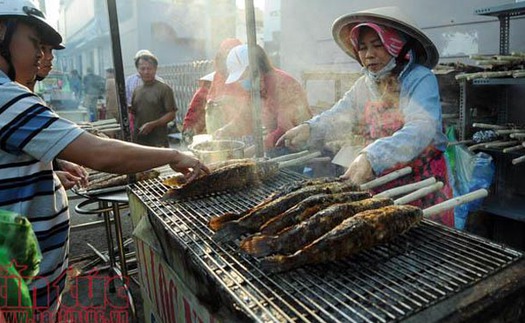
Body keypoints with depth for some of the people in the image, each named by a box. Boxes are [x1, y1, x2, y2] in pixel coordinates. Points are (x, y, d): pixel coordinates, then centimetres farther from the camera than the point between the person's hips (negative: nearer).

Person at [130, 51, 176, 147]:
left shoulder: (164, 89, -4)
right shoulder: (136, 91, 15)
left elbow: (171, 114, -8)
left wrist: (152, 125, -17)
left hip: (158, 141, -6)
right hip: (138, 140, 6)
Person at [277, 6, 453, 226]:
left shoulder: (421, 79, -13)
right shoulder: (363, 85, 5)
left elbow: (420, 130, -28)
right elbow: (338, 117, -5)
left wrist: (372, 157, -42)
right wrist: (309, 129, -27)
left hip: (422, 182, -4)